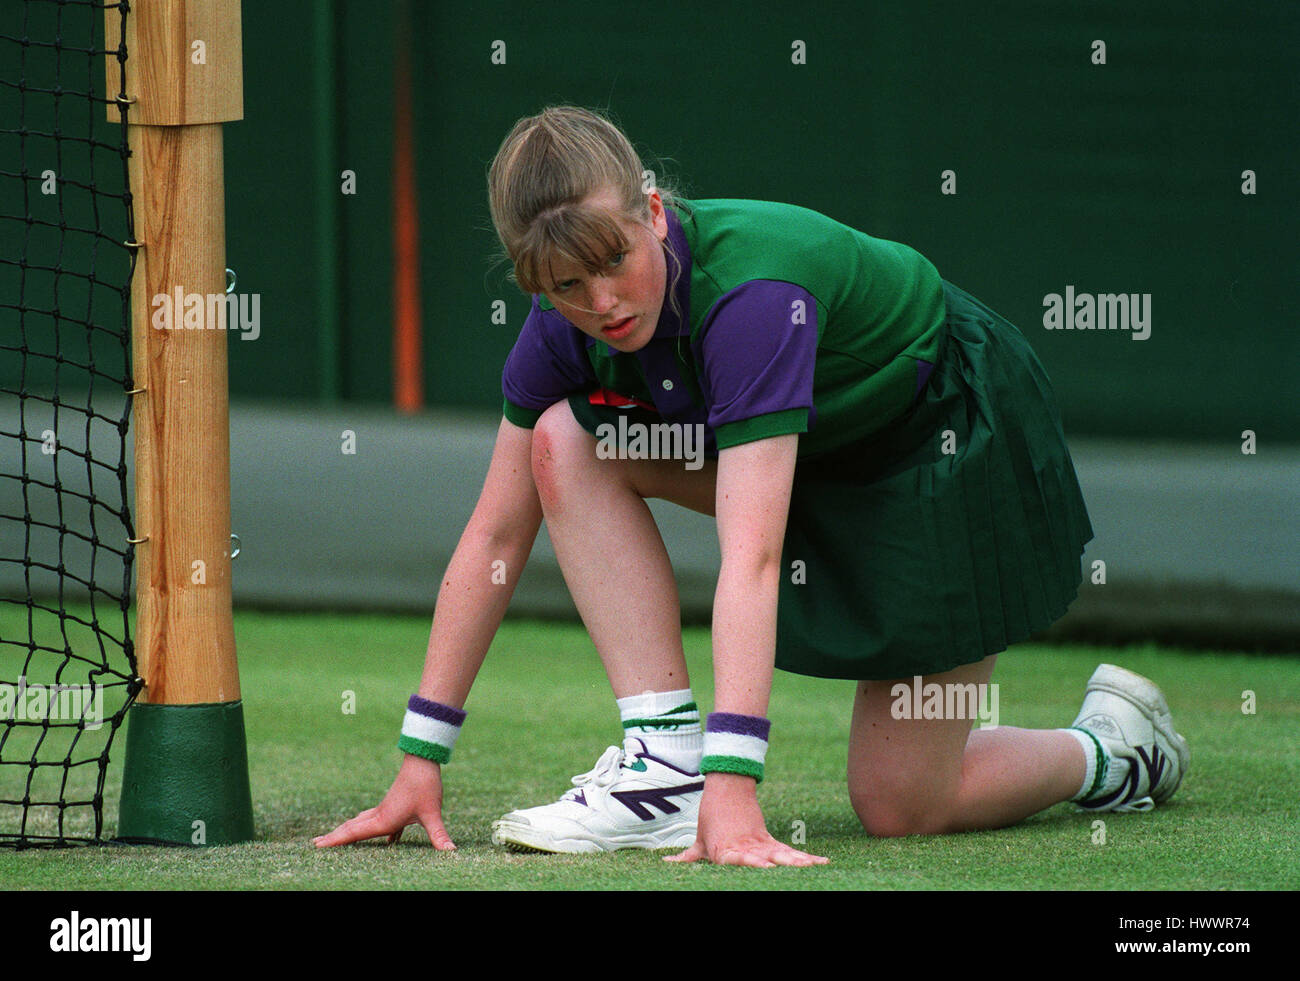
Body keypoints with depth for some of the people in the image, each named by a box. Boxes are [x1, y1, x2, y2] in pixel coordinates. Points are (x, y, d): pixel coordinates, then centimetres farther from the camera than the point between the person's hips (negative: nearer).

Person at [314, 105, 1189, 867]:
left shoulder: (751, 292, -39)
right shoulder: (568, 323, -18)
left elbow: (751, 558, -46)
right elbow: (496, 533, -11)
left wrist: (734, 793, -52)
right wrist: (420, 762, -13)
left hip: (959, 436, -7)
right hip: (820, 449, 7)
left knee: (898, 807, -6)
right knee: (566, 441, -18)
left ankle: (1115, 746, 22)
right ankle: (668, 760, -17)